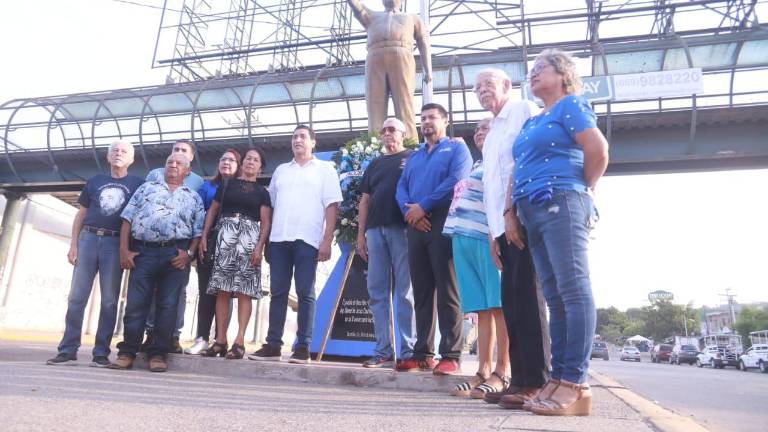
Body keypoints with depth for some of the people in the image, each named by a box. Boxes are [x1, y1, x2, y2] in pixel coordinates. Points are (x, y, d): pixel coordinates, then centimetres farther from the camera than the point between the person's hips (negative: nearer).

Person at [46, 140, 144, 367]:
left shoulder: (137, 183, 9)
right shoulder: (95, 181, 16)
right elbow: (81, 214, 15)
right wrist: (73, 244, 4)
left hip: (115, 244, -2)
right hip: (88, 239, 2)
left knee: (109, 300, -1)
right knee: (77, 297, 0)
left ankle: (101, 352, 4)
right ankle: (68, 350, 5)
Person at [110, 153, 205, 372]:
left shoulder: (194, 197, 16)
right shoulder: (146, 188, 18)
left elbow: (198, 231, 8)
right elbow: (127, 219, 10)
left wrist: (189, 253, -8)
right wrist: (124, 249, 0)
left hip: (175, 254, 0)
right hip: (143, 251, 1)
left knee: (167, 305, 0)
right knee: (136, 303, 0)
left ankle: (158, 354, 7)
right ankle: (127, 352, 8)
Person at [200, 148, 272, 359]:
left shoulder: (262, 192, 13)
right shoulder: (227, 185, 17)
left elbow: (265, 221, 4)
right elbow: (212, 211, 16)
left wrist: (259, 246, -10)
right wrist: (203, 237, 4)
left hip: (249, 237, -1)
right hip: (225, 235, 1)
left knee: (244, 290, -7)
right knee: (222, 289, -3)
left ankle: (239, 341, -7)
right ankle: (220, 340, 0)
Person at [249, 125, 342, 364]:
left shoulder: (325, 169, 8)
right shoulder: (280, 170, 21)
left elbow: (331, 206, 0)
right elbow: (270, 205, 20)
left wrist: (327, 241, -10)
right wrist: (265, 238, 11)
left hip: (307, 239, -4)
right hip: (279, 239, 4)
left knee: (305, 293, -3)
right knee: (278, 292, 4)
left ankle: (303, 347, 1)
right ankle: (273, 345, 9)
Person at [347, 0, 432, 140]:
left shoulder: (413, 18, 33)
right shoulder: (371, 16, 37)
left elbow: (423, 44, 20)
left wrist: (428, 71, 5)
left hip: (401, 60, -1)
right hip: (375, 62, 1)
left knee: (404, 109, -16)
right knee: (375, 110, -14)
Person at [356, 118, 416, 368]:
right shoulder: (374, 165, 23)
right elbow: (365, 200, 19)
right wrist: (361, 234, 11)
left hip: (403, 228, -5)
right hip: (375, 229, 5)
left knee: (405, 291, -4)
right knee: (377, 292, 3)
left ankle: (409, 350, 1)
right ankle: (383, 350, 8)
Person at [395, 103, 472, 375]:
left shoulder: (457, 148, 7)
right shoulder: (414, 156, 26)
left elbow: (456, 181, -10)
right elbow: (401, 188, 14)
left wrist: (423, 206, -13)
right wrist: (409, 211, -7)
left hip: (443, 224, -6)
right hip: (416, 227, 6)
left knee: (447, 293, -8)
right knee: (421, 293, 6)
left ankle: (451, 355, -5)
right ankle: (422, 353, 11)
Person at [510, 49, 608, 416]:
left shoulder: (571, 105, 3)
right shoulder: (531, 122, 26)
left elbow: (599, 151, -9)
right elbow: (518, 171, 20)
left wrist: (581, 193, 3)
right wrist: (512, 214, 9)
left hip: (560, 206, -8)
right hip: (532, 212, 8)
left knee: (573, 291, -11)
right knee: (555, 297, 4)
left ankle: (576, 383, -10)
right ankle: (558, 379, 6)